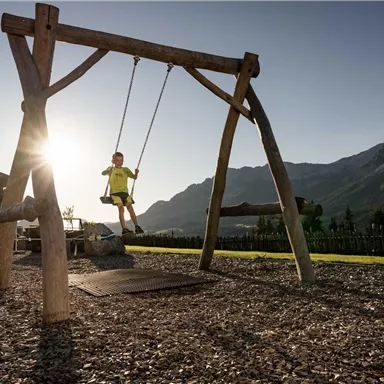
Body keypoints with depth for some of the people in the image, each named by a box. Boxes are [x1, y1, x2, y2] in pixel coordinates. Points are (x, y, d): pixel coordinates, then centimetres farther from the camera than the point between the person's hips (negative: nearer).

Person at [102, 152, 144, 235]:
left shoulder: (125, 169, 17)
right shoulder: (111, 169, 14)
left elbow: (134, 177, 10)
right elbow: (103, 173, -3)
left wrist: (136, 173, -13)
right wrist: (108, 171, -25)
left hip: (124, 191, 2)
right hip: (114, 192, -2)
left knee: (130, 207, -12)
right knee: (121, 207, -20)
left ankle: (137, 227, -13)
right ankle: (124, 229, -26)